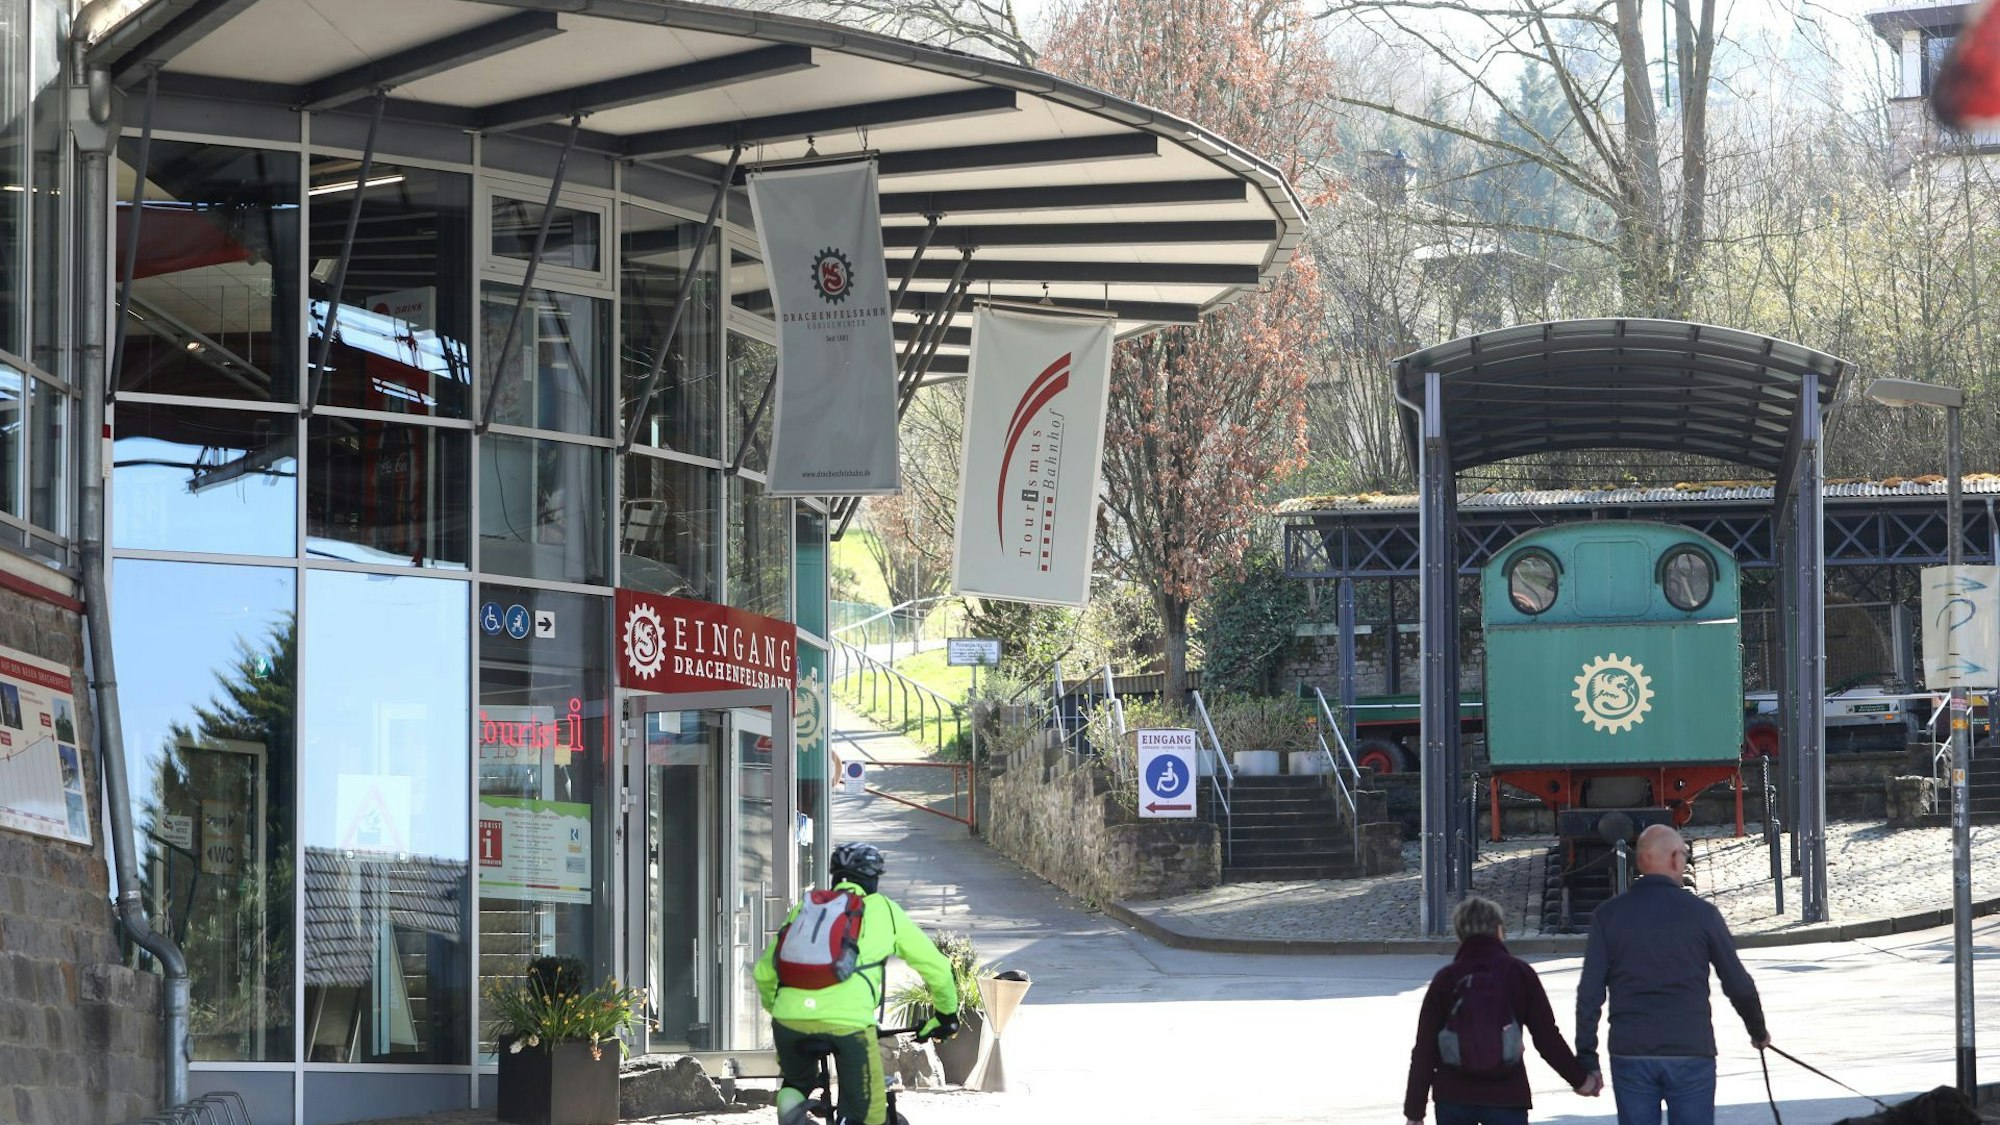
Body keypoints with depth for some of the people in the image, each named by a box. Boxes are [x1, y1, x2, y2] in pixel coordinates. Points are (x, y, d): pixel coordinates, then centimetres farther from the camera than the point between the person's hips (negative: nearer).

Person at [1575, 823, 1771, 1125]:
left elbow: (1589, 992, -1)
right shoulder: (1701, 913, -2)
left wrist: (1586, 1060, 5)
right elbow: (1738, 985, 5)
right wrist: (1758, 1032, 23)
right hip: (1691, 1053, -1)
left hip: (1630, 1055, 1)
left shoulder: (1609, 916, 2)